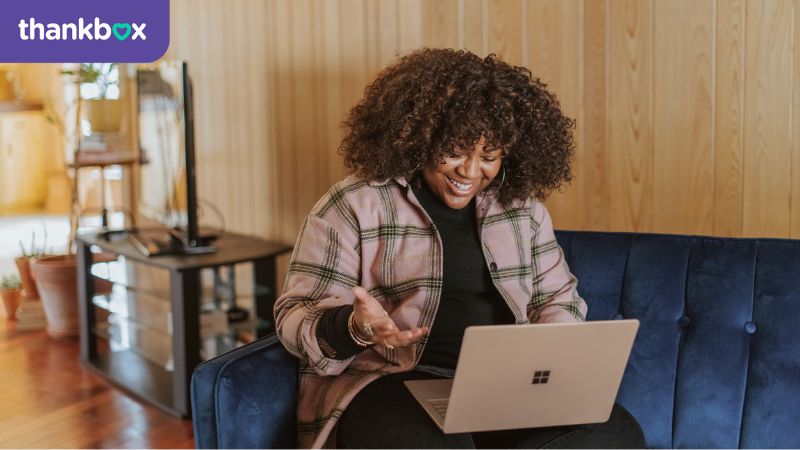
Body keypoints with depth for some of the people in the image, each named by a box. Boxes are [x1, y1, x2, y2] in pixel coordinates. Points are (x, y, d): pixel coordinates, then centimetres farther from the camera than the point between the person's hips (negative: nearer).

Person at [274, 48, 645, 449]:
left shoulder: (521, 205, 12)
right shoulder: (353, 207, -2)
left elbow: (557, 297, 20)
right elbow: (297, 317, -3)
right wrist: (354, 328, -26)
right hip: (393, 382, -5)